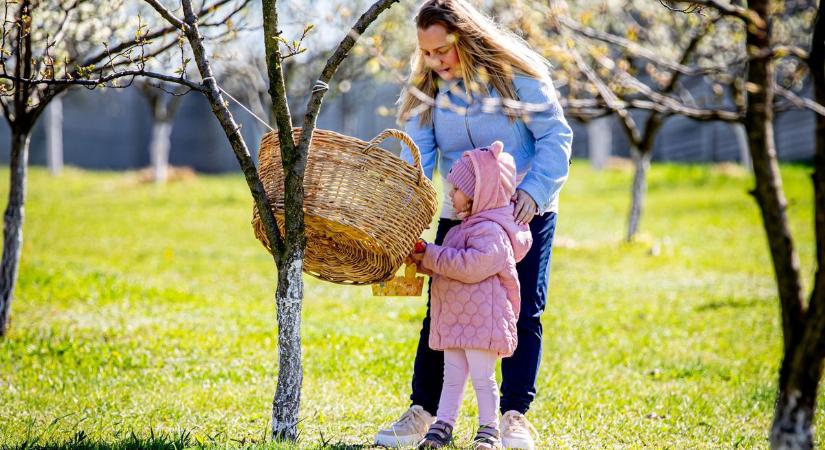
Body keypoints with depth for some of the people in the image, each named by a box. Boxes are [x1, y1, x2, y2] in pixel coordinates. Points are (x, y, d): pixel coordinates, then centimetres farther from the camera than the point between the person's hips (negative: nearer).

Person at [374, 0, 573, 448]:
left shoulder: (516, 74, -13)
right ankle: (422, 411, 6)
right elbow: (415, 160, -9)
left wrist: (534, 190, -23)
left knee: (523, 313, -4)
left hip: (524, 211, -3)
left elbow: (555, 135, -10)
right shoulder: (427, 91, -3)